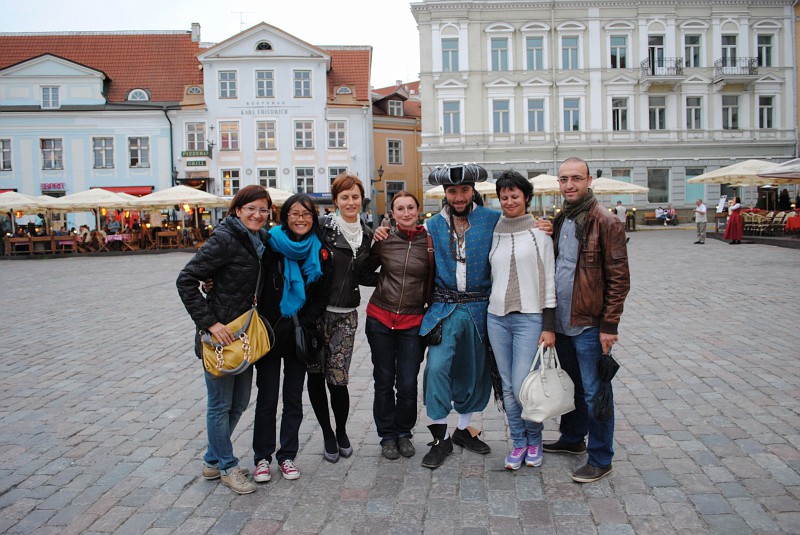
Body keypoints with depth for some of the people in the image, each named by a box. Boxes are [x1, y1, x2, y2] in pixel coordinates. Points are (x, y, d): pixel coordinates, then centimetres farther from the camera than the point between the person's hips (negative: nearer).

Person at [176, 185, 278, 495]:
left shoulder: (261, 241, 7)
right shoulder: (225, 239, -17)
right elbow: (186, 280, -19)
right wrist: (209, 323, -22)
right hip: (220, 335, -8)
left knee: (239, 402, 17)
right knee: (221, 405, 6)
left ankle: (213, 460, 34)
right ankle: (227, 466, 23)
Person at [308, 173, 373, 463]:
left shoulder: (367, 234, 9)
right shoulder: (323, 228, -6)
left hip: (346, 315, 2)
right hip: (317, 312, -2)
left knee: (338, 379, -2)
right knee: (316, 376, 7)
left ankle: (342, 432, 24)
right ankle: (327, 434, 27)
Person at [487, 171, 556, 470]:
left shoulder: (539, 232, -1)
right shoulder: (495, 233, 11)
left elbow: (549, 279, -3)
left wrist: (549, 326, -7)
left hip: (529, 317, -4)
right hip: (497, 318, 4)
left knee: (523, 387, -7)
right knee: (508, 386, 8)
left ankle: (534, 439, 19)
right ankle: (519, 442, 24)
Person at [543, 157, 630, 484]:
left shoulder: (605, 222, -13)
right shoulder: (559, 221, 10)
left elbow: (619, 278, -14)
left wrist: (609, 325, -17)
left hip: (589, 325, -7)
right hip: (561, 322, 7)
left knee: (594, 393, 3)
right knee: (570, 384, 21)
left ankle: (600, 460, 16)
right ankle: (572, 439, 39)